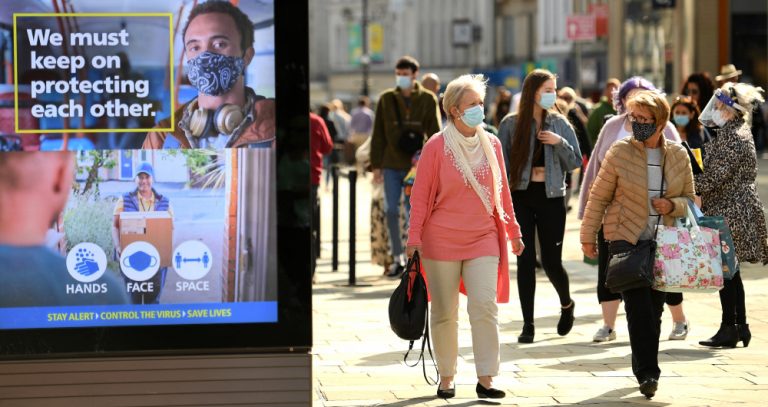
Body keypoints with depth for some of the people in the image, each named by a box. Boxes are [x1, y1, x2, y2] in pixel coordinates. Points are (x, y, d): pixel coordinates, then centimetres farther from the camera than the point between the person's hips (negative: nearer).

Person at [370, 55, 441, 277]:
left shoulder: (428, 100, 1)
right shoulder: (386, 99, 4)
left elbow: (434, 134, 1)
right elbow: (378, 135, 6)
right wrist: (376, 165, 1)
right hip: (391, 166, 1)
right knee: (391, 211, -2)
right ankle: (398, 258, 9)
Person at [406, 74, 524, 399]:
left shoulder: (491, 144, 6)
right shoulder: (437, 147, -5)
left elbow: (501, 191, 16)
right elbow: (420, 195, -3)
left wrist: (513, 231, 18)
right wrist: (414, 237, -8)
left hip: (483, 238, 2)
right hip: (442, 241, -2)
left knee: (485, 306, -10)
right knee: (444, 312, 5)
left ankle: (485, 379, -6)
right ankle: (446, 378, 18)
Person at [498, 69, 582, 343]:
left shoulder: (560, 124, 3)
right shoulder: (511, 124, -1)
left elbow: (575, 163, 5)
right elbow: (502, 164, -1)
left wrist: (560, 143, -13)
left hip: (551, 198, 1)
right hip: (521, 197, -1)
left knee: (551, 261, 2)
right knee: (526, 261, -1)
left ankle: (567, 304, 32)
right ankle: (528, 324, 7)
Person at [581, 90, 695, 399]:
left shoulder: (678, 156, 3)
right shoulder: (619, 152, -5)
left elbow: (689, 199, 12)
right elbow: (598, 197, 1)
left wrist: (672, 205, -10)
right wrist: (588, 236, 3)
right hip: (626, 238, -3)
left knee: (655, 308, 8)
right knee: (638, 305, -15)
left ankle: (645, 369, 22)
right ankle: (647, 372, -13)